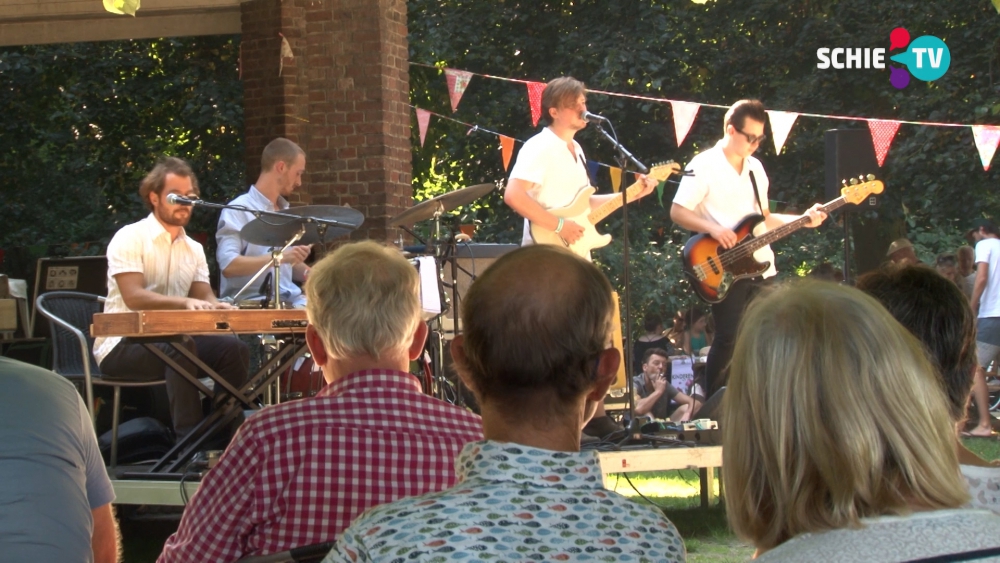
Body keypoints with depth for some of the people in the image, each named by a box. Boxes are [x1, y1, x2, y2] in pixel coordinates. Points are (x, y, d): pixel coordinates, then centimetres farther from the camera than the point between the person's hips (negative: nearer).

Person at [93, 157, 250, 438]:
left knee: (234, 349, -16)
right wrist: (185, 302, -36)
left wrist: (215, 306, -22)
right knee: (181, 347, -35)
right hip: (122, 346, -7)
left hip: (169, 342, 7)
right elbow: (133, 297, -20)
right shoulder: (130, 238, -8)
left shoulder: (194, 249, 14)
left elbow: (204, 295, 5)